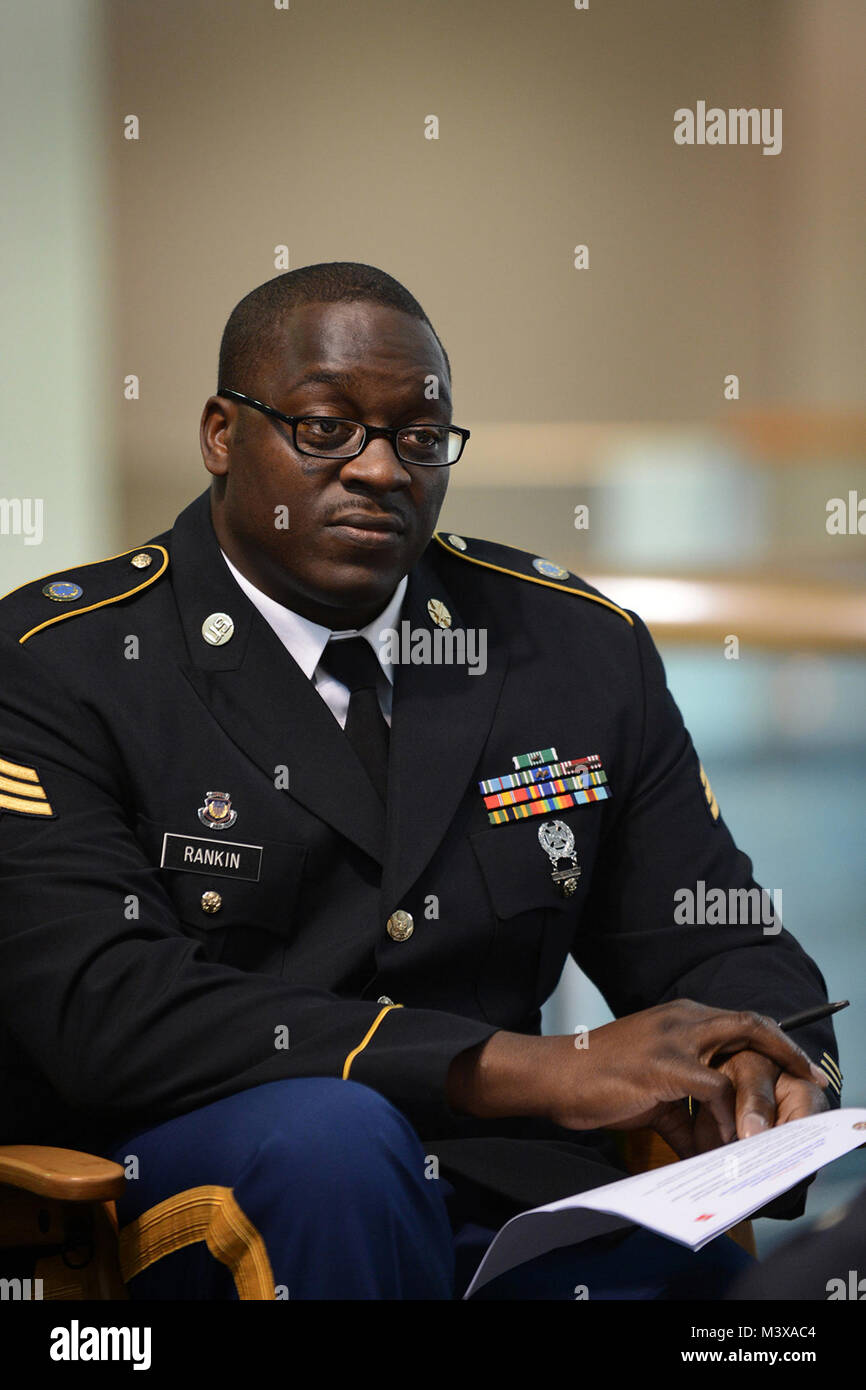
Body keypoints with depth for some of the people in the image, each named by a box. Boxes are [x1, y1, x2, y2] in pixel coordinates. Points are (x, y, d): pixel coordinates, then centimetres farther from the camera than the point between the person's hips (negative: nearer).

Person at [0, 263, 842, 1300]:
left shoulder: (580, 645, 11)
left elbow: (724, 952, 14)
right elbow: (105, 1004, -18)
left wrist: (772, 1077, -13)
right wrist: (528, 1070, -23)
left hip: (516, 1206, 3)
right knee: (329, 1134, -35)